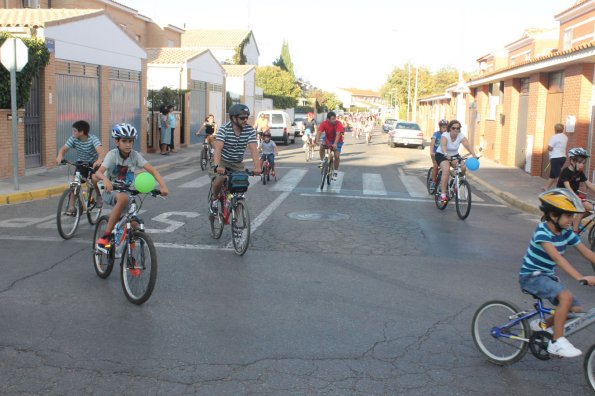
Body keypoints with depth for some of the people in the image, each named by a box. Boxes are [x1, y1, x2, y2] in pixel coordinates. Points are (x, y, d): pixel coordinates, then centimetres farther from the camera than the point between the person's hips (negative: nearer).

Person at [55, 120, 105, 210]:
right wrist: (60, 156, -43)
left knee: (94, 178, -30)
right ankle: (72, 206, -5)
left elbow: (100, 151, -39)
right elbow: (63, 148, -19)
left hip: (94, 163, -4)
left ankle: (99, 196, -1)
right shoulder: (73, 139, -12)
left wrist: (99, 161, -61)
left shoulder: (93, 139, -24)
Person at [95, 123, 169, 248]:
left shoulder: (135, 155, -8)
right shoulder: (112, 155, -17)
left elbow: (152, 170, -16)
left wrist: (162, 185, -32)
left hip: (126, 191, 4)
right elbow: (99, 172, -29)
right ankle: (106, 236, -31)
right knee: (123, 198, -38)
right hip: (110, 191, -4)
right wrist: (105, 179, -52)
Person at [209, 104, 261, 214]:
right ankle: (214, 198, 3)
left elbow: (253, 149, -23)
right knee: (219, 179, -28)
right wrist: (217, 166, -50)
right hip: (222, 161, -3)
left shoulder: (250, 130, -13)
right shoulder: (224, 129, -21)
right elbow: (218, 149, -33)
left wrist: (257, 167, -40)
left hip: (238, 164, 3)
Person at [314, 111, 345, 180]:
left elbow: (338, 134, -40)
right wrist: (317, 141, -51)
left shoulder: (339, 124, -28)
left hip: (337, 141, -1)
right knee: (322, 146, -31)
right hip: (328, 140, 1)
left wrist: (335, 144, -55)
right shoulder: (324, 123, -22)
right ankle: (321, 161, -11)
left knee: (337, 156, -15)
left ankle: (335, 172, 5)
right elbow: (319, 132, -32)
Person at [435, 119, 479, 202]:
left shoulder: (461, 136, -13)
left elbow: (468, 145, -27)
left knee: (462, 168, -21)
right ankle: (443, 194, -26)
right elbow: (443, 145, -41)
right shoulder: (445, 135, -23)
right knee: (446, 170, -29)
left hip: (454, 155, 4)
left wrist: (474, 155, -42)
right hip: (442, 155, -4)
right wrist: (446, 154, -60)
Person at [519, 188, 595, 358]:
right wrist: (581, 278, -43)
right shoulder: (542, 232, -22)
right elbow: (557, 258, -33)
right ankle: (557, 342, -20)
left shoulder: (567, 233, 0)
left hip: (549, 276, 8)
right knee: (566, 297, -30)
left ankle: (541, 325, 22)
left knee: (575, 309, -1)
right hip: (531, 276, -8)